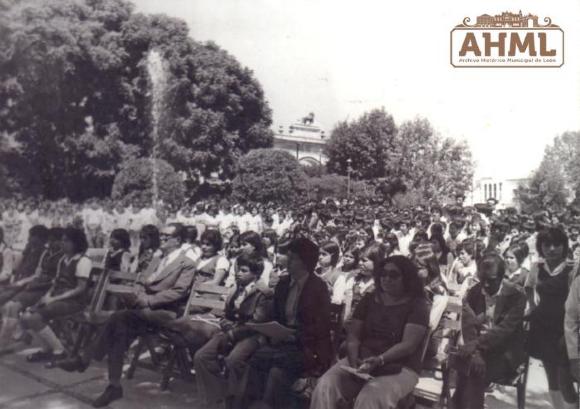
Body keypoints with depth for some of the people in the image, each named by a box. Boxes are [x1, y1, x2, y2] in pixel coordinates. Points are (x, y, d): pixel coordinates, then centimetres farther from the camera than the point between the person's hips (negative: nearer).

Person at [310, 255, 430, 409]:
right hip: (362, 361, 4)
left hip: (399, 367, -4)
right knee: (325, 386, -24)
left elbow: (408, 345, -12)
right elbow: (353, 335, 8)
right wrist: (354, 359, -13)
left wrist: (379, 360, -26)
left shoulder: (417, 305, -1)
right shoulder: (369, 299, 13)